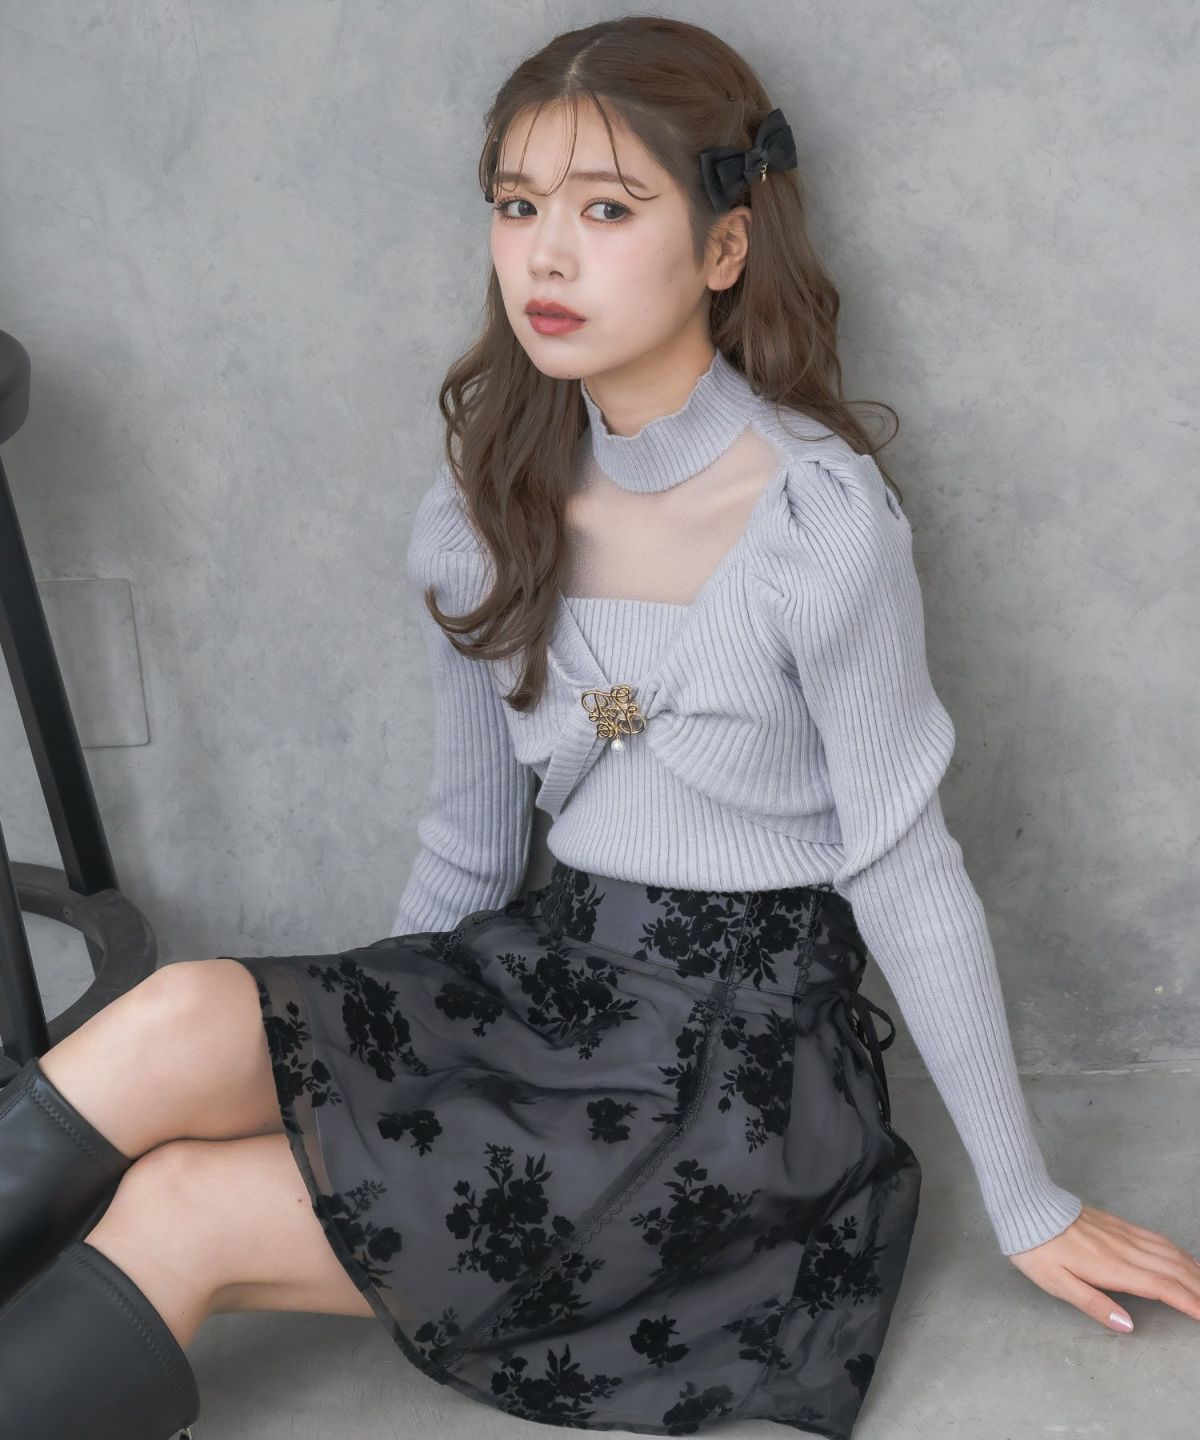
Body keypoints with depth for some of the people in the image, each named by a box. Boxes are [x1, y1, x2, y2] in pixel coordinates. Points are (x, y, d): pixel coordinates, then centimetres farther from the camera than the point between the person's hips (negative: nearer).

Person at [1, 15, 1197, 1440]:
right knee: (178, 1021, -24)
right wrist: (356, 1052, 18)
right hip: (543, 971, 5)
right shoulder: (483, 518, 4)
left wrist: (1025, 1205, -2)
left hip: (743, 1052, -5)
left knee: (178, 1210, -18)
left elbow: (906, 874, -9)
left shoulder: (818, 520, -15)